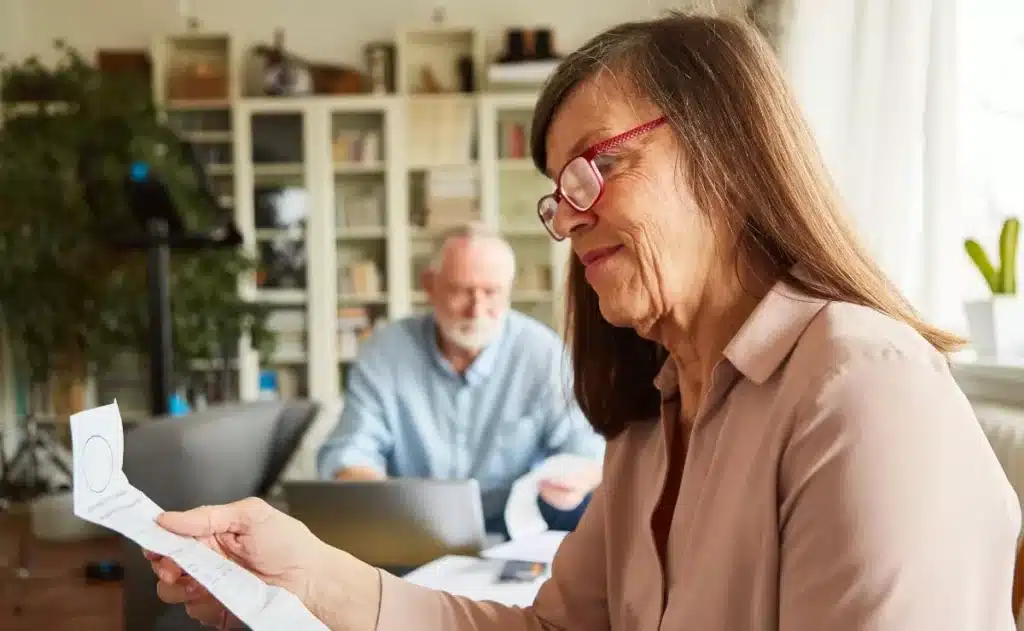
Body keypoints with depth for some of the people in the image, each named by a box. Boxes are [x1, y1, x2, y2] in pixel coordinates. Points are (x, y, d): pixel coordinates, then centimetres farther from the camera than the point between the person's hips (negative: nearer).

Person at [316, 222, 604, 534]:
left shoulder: (543, 351, -6)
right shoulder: (384, 351, -4)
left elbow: (587, 448, -7)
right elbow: (348, 452, -5)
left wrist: (582, 477, -33)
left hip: (511, 531, 1)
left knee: (587, 511, -27)